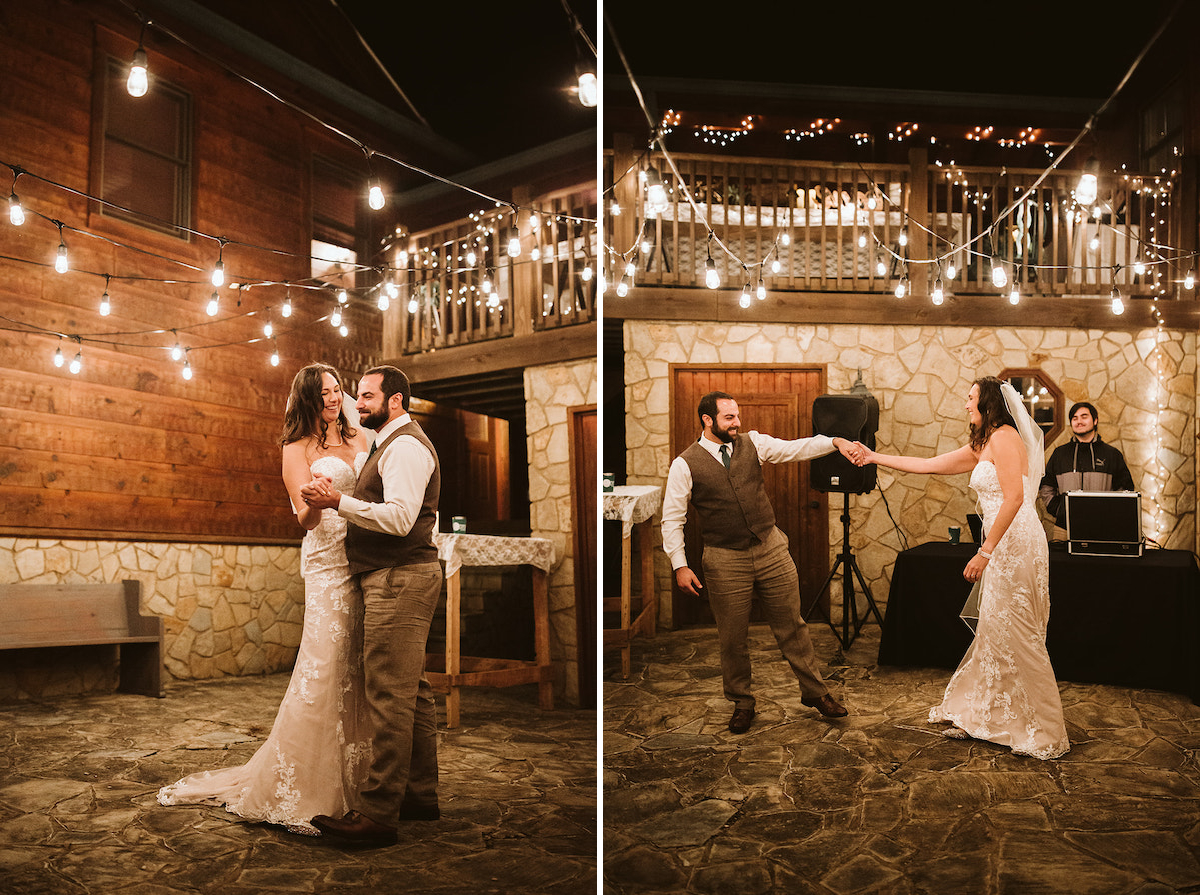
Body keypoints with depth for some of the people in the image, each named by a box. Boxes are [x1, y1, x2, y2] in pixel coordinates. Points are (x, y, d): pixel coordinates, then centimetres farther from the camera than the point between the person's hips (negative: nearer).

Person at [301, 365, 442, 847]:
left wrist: (339, 501, -20)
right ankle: (421, 795, 24)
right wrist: (336, 501, 13)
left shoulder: (405, 446, -12)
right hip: (400, 577, 11)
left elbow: (399, 518, -23)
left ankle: (378, 815, -7)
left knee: (390, 698, -10)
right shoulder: (389, 444, 23)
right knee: (411, 692, 15)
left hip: (400, 579, -11)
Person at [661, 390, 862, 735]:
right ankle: (741, 703, 29)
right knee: (733, 640, 8)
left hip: (772, 550, 3)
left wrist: (835, 442, -20)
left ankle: (814, 692, 28)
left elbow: (796, 448, -3)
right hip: (725, 561, -3)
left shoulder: (752, 443, 4)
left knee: (792, 626, 11)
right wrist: (680, 566, -9)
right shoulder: (685, 464, -5)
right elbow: (672, 518, -3)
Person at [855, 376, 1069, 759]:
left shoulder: (1004, 437, -11)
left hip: (1015, 544, -10)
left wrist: (985, 551, -21)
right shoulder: (981, 446, 19)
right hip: (1002, 546, 10)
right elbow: (928, 465, 24)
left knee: (1014, 638, -3)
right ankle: (981, 716, 21)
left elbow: (1014, 497, -20)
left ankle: (1040, 734, 7)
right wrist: (875, 458, 25)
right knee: (994, 634, 13)